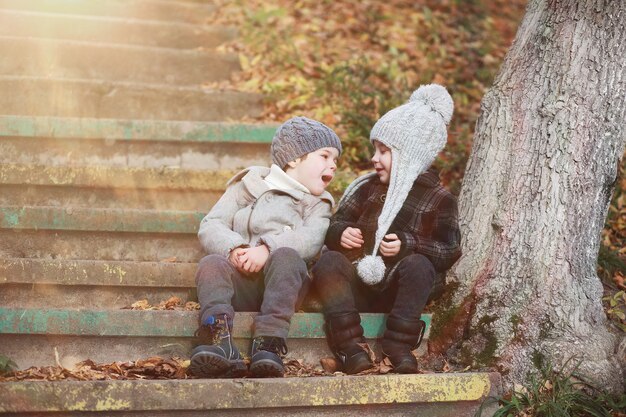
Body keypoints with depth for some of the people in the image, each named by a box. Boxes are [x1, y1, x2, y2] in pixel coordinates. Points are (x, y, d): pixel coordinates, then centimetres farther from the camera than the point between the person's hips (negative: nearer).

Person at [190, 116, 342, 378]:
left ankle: (269, 344, -46)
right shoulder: (249, 185, 22)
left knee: (286, 256, -31)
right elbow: (210, 226, 9)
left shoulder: (318, 204, 22)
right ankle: (222, 346, -51)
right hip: (240, 282, 1)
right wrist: (234, 249, -14)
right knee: (211, 264, -29)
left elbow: (311, 240, -2)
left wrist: (268, 248, -21)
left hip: (282, 282, 0)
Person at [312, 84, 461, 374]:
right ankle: (348, 345, -34)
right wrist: (340, 233, -8)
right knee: (328, 261, -26)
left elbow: (449, 251, -5)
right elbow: (337, 223, 17)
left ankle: (398, 346, -30)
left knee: (418, 265, -33)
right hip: (357, 286, 3)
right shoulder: (367, 188, 17)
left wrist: (409, 245, -20)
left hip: (397, 290, -3)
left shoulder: (438, 199, 5)